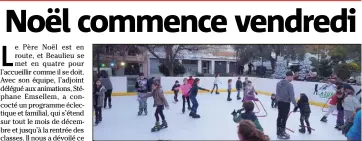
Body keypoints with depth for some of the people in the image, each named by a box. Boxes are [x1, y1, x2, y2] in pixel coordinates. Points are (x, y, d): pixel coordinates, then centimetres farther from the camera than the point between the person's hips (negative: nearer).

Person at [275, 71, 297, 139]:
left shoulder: (279, 83, 4)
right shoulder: (289, 85, -20)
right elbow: (292, 96, -20)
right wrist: (295, 104, -12)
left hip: (279, 102, 8)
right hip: (286, 103, -8)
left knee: (279, 117, 17)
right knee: (284, 118, 1)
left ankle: (279, 131, 29)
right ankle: (282, 133, 8)